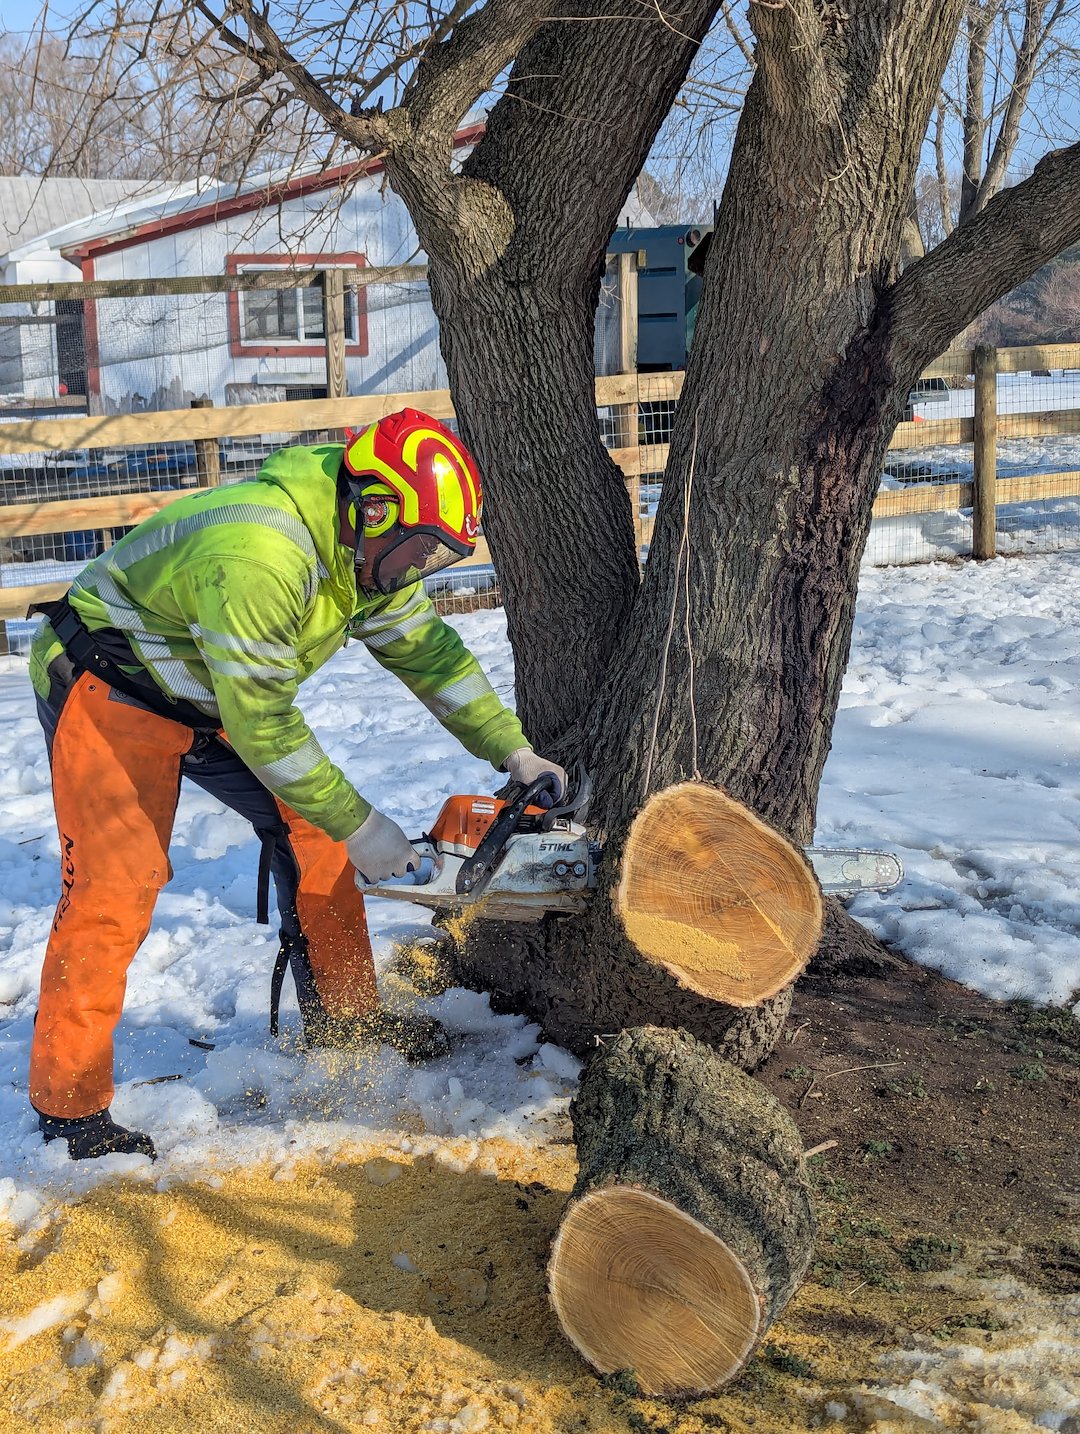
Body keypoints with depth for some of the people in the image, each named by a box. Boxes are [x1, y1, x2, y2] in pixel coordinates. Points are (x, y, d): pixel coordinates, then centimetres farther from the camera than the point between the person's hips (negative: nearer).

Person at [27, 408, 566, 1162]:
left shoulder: (368, 550, -6)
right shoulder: (259, 556, -36)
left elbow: (427, 648, 4)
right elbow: (262, 721, -32)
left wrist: (515, 752, 0)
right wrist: (362, 828, -25)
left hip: (210, 698, 9)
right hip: (109, 697, -9)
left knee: (311, 828, 4)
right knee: (113, 888, -13)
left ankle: (342, 1018, 18)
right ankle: (70, 1107, -1)